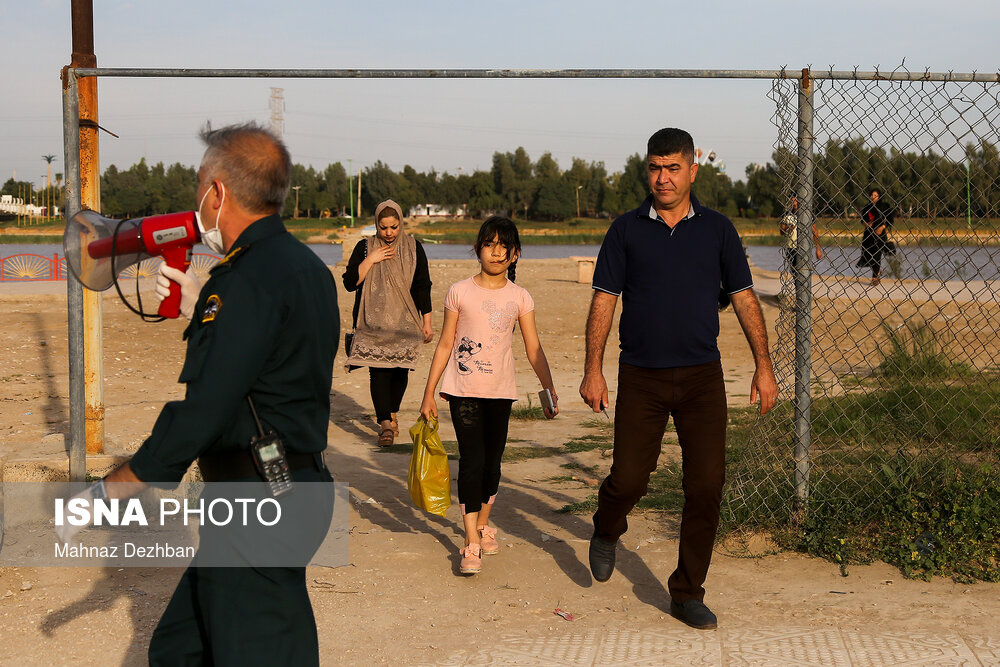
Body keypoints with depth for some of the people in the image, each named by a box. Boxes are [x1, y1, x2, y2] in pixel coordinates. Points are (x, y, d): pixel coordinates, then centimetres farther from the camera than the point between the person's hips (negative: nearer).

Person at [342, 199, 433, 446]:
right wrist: (370, 260, -13)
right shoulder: (365, 248, 3)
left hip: (405, 322, 1)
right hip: (374, 322, -1)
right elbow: (350, 282, -3)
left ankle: (392, 413, 27)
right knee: (379, 370, -11)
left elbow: (423, 287, 6)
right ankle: (385, 423, -15)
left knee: (400, 368, 5)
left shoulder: (413, 248, 4)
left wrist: (427, 322, 4)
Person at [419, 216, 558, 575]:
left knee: (492, 462, 9)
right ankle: (471, 544, -9)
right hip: (463, 388, -2)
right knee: (472, 460, -10)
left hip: (500, 391, 2)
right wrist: (429, 394, 3)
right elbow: (445, 344, 3)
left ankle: (483, 524, 31)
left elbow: (534, 350, 3)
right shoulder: (460, 292, -1)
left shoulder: (519, 298, 3)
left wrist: (550, 390, -7)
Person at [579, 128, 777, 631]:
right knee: (628, 480, -2)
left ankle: (687, 593, 10)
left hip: (702, 377, 1)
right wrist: (593, 369, -5)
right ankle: (607, 532, 34)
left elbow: (744, 298, 8)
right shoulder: (626, 230, 4)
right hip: (641, 377, -1)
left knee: (707, 485, -4)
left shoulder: (717, 229, 6)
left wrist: (763, 365, 1)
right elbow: (604, 301, 3)